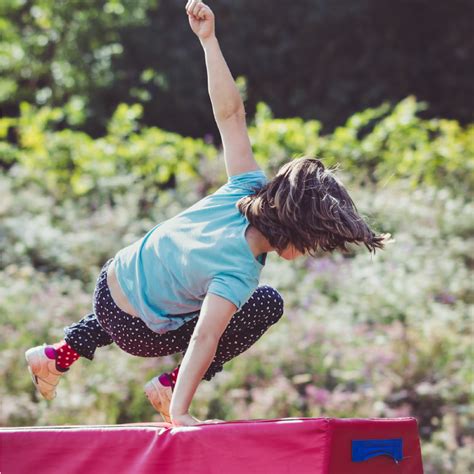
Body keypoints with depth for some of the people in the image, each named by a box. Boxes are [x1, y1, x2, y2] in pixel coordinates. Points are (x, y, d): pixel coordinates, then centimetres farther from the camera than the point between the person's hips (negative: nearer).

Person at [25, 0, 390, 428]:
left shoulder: (249, 188, -17)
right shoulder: (239, 271, -34)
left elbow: (230, 113, -16)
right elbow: (204, 339, -39)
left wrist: (209, 39, -14)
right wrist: (179, 412, -40)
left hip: (112, 277, 7)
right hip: (140, 334, -7)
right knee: (266, 305, -3)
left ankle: (60, 354, 40)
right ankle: (170, 389, 4)